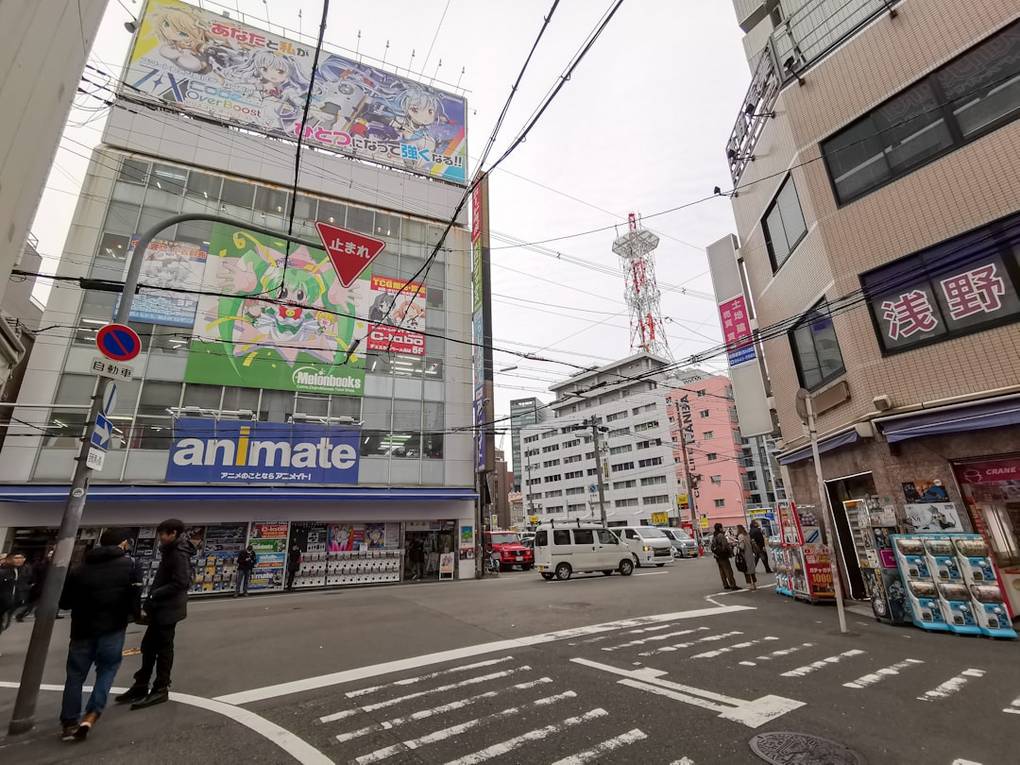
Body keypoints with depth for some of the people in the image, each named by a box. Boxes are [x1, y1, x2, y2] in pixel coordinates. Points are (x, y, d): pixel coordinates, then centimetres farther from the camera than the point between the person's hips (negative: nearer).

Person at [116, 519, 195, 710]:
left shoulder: (179, 554, -20)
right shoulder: (171, 552, 11)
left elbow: (179, 583, -27)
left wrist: (152, 596, -21)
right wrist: (150, 603, 13)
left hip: (168, 609, -9)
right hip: (160, 608, 9)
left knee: (163, 648, 3)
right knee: (149, 646, 18)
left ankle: (161, 689, 16)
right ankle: (141, 686, 32)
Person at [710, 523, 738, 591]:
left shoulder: (713, 536, 10)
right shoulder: (721, 535, -16)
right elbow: (725, 545, -20)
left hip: (717, 556, 8)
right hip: (723, 555, -8)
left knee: (722, 571, 12)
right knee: (728, 571, -5)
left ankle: (725, 585, 17)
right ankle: (733, 585, -4)